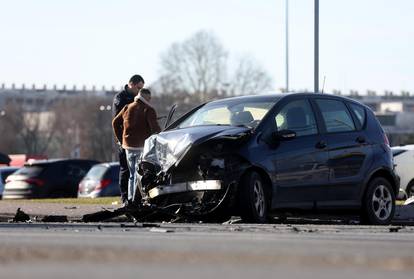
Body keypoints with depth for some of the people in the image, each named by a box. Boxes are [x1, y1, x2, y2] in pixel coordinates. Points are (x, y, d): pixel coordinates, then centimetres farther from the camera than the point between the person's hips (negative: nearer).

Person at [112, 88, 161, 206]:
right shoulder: (148, 110, -8)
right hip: (142, 146, -6)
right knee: (139, 174, -3)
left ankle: (130, 198, 15)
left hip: (128, 146, 6)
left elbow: (115, 122, 15)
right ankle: (137, 198, -9)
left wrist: (121, 139, 19)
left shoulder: (127, 108, 11)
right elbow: (154, 127, -18)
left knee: (132, 174, 16)